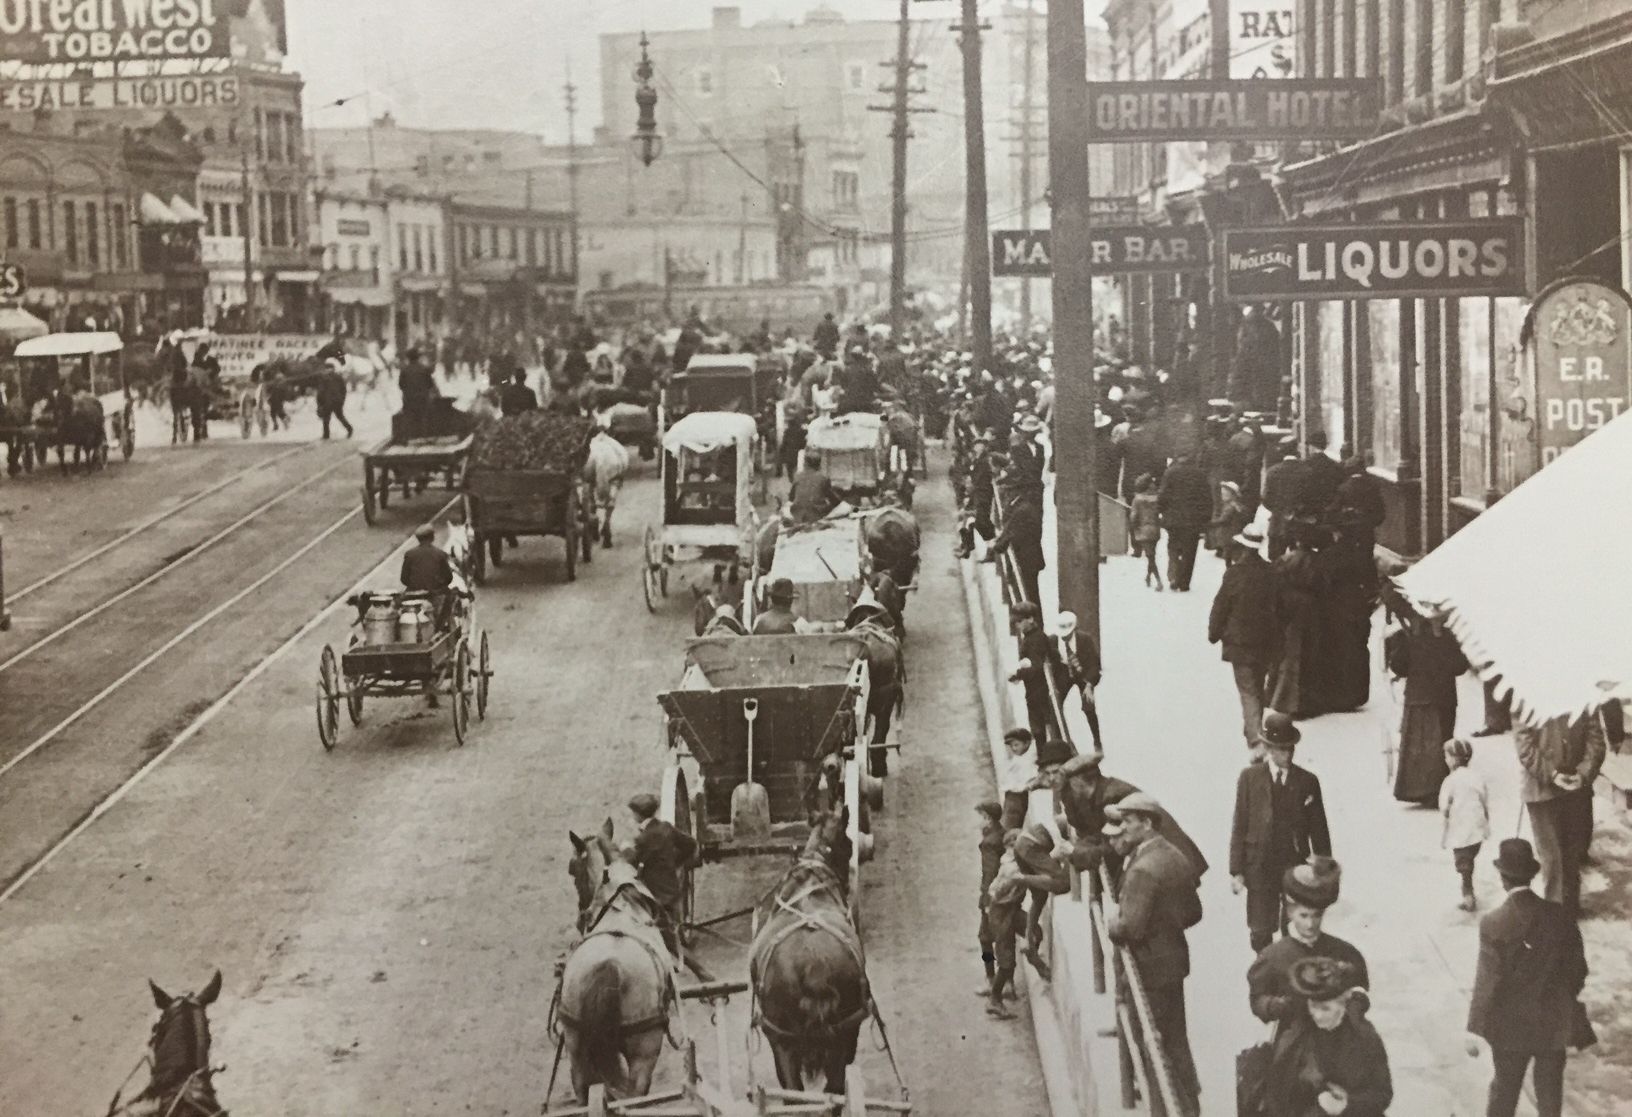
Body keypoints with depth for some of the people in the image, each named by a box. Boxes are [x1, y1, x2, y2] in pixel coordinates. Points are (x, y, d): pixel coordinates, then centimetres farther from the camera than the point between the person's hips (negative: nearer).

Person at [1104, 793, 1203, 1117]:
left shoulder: (1142, 869, -25)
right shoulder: (1175, 857, 6)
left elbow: (1131, 927, -28)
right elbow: (1192, 912, 13)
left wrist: (1112, 926, -9)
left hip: (1150, 968, -9)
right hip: (1174, 959, 9)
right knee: (1175, 1040, 21)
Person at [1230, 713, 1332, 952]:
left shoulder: (1307, 781, -1)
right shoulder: (1249, 778, -3)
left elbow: (1318, 829, 3)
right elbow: (1240, 825, -1)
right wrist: (1236, 870, -3)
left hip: (1296, 866, 0)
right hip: (1260, 867, 0)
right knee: (1260, 932, 4)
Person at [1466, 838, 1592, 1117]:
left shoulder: (1494, 924, -19)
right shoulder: (1560, 916, -12)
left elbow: (1486, 982, -17)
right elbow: (1577, 970, -3)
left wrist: (1474, 1030, -8)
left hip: (1511, 1025, -1)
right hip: (1554, 1023, 1)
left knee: (1504, 1089, 17)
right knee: (1550, 1094, 14)